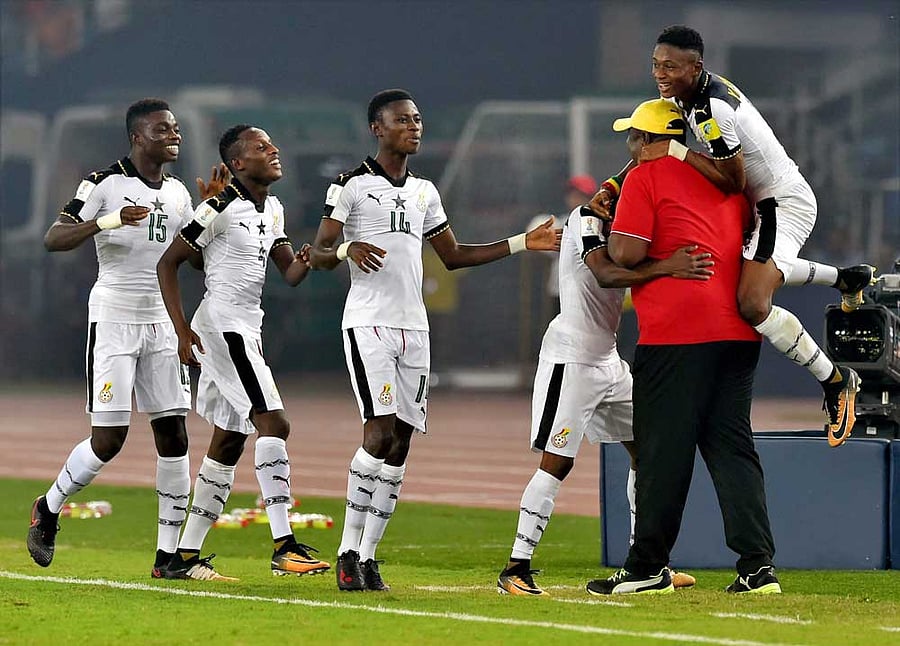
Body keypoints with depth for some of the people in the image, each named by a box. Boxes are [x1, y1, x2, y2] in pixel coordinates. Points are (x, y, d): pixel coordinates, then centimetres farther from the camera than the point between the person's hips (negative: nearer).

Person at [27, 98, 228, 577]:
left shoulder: (176, 193, 12)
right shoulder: (105, 184, -8)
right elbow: (53, 239, -15)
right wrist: (108, 221, -29)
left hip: (161, 321, 6)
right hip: (113, 318, -6)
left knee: (173, 433, -2)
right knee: (109, 439, -8)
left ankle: (168, 554, 1)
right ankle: (49, 509, 18)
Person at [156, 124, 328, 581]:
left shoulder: (273, 210, 14)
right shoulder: (222, 208, -11)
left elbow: (290, 274, 16)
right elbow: (168, 264, -8)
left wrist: (306, 261, -9)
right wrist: (183, 332, -14)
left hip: (248, 329, 10)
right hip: (222, 324, -10)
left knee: (228, 442, 11)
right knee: (273, 423, -18)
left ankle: (184, 556, 16)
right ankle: (284, 547, -23)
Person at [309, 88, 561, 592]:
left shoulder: (424, 192, 18)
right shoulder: (353, 186, -2)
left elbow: (454, 255, 26)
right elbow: (317, 254, -5)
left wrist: (523, 244, 20)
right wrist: (347, 250, -28)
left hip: (414, 328, 7)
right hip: (368, 322, -7)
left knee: (399, 444, 2)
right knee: (380, 432, -17)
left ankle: (367, 556, 6)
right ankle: (348, 551, -10)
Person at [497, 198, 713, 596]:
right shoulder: (588, 217, -15)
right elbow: (605, 275, -32)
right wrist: (665, 268, -44)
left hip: (608, 358, 9)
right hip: (571, 357, -9)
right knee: (557, 462, -12)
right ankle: (515, 570, -8)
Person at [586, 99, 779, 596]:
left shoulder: (645, 177, -3)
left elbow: (626, 253, -12)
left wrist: (608, 224, 8)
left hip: (675, 331, -6)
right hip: (738, 330, 6)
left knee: (662, 448, 0)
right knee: (732, 446, 7)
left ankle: (647, 568, 3)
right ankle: (758, 565, -3)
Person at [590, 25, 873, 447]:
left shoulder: (711, 110, -29)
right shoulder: (683, 93, 1)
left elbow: (733, 181, -25)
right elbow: (653, 145, 15)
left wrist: (676, 151, -25)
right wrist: (613, 186, 4)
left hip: (784, 205, -11)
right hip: (764, 201, 11)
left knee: (753, 305, -25)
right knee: (758, 271, 36)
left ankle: (835, 381, -11)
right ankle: (846, 278, 52)